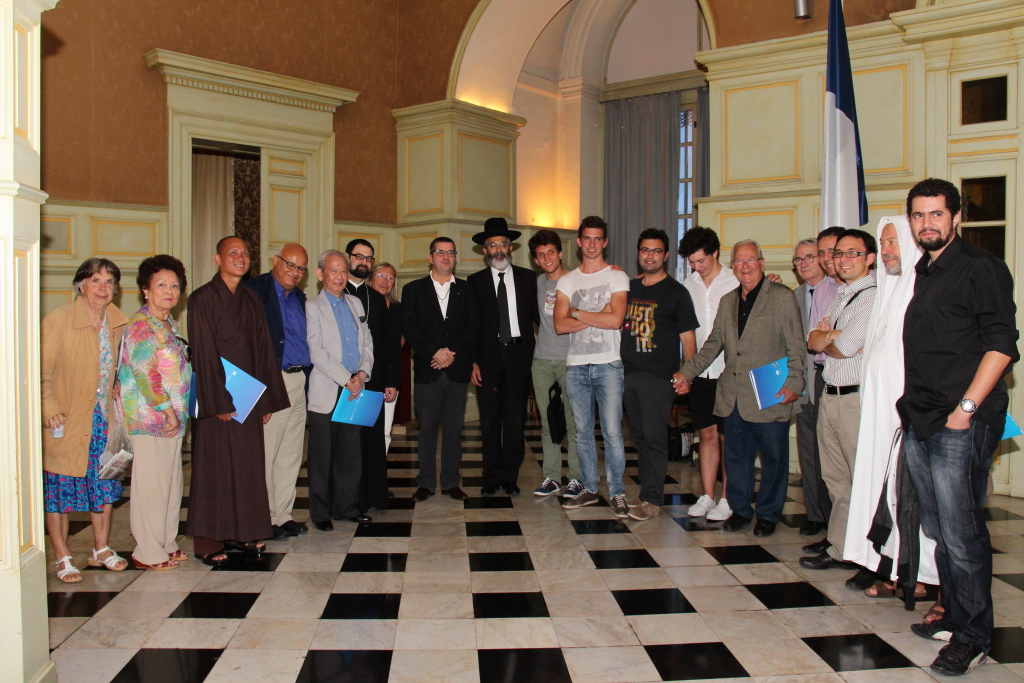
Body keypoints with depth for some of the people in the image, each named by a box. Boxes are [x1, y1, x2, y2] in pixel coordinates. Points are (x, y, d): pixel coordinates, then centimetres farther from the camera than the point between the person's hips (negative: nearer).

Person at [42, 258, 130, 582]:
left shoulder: (118, 322, 4)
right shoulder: (58, 320, -13)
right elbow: (40, 372, -12)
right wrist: (50, 409, -21)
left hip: (104, 419, 5)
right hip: (66, 422, -5)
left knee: (105, 484, 12)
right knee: (58, 489, 4)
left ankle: (101, 550, 27)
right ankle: (63, 559, 16)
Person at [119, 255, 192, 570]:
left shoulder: (169, 324, 15)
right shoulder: (140, 325, -11)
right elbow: (145, 374, -18)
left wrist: (177, 411, 14)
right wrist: (167, 410, -15)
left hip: (172, 418, 9)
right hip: (148, 418, -9)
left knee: (171, 482, 13)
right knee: (151, 484, -2)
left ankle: (167, 544, 24)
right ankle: (148, 553, 8)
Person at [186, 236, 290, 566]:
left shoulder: (253, 301, 12)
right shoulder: (203, 300, -7)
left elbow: (264, 350, 12)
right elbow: (203, 353, -12)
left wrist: (268, 398, 7)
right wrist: (218, 402, -17)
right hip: (216, 398, -6)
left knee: (249, 465, 9)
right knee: (215, 467, 0)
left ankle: (241, 532, 20)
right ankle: (209, 541, 10)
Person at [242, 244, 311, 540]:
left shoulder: (299, 297, 18)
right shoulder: (255, 290, -6)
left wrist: (307, 377, 9)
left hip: (298, 382, 8)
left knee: (291, 455, 12)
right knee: (265, 454, -2)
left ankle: (283, 515, 21)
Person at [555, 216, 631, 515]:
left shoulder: (617, 277, 2)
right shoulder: (566, 281, 12)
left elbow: (615, 319, -12)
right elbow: (560, 325, 0)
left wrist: (578, 313, -4)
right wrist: (598, 317, -9)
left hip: (608, 364, -3)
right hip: (575, 364, 4)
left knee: (612, 431, -6)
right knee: (582, 431, 9)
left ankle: (617, 492, 3)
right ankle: (590, 488, 19)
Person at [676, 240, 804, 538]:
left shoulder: (783, 297, -2)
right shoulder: (727, 301, 15)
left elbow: (795, 347, -5)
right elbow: (713, 344, 19)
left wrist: (794, 383, -15)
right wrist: (687, 374, 12)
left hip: (771, 398, -5)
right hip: (733, 397, 5)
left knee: (773, 458, 6)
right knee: (736, 457, 11)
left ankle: (768, 515, 21)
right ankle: (739, 509, 26)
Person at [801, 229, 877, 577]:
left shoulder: (874, 297, -11)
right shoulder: (838, 297, 18)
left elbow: (845, 348, -18)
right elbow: (812, 341, 11)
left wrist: (824, 341, 2)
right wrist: (832, 335, -9)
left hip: (859, 398, -9)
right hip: (829, 395, 9)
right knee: (835, 479, 13)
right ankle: (840, 549, 23)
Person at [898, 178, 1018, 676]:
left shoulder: (979, 267, -7)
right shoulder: (922, 272, 17)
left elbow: (1001, 344, -13)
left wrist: (966, 407, -17)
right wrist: (911, 407, 16)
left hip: (961, 426, -8)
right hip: (919, 424, 8)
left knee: (962, 535, -4)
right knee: (938, 531, 15)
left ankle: (973, 639, 8)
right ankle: (954, 619, 29)